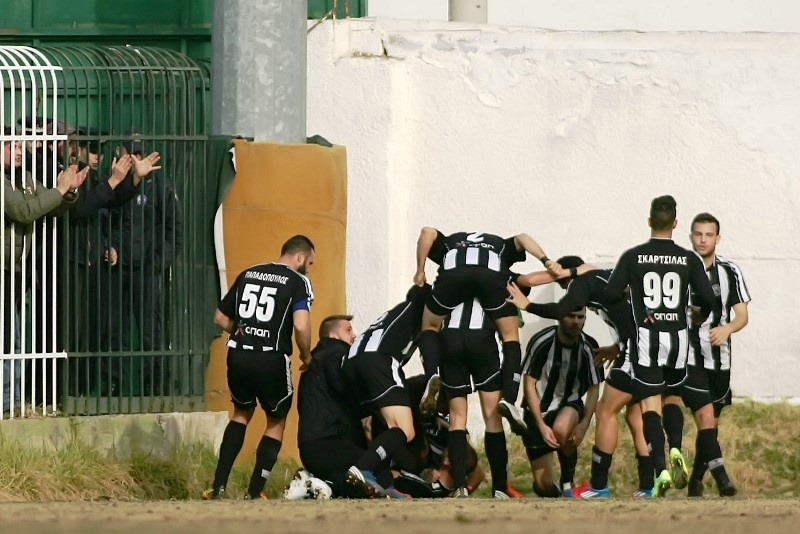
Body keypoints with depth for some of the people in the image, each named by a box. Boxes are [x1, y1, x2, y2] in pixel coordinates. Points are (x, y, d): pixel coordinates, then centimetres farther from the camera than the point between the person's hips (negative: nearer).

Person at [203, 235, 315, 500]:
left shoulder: (247, 275, 14)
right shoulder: (298, 282, -3)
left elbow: (220, 318, 17)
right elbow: (301, 326, -18)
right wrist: (306, 356, -1)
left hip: (238, 357, 5)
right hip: (272, 359, -5)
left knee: (242, 413, 27)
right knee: (276, 422, 17)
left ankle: (218, 486, 17)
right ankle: (254, 493, 11)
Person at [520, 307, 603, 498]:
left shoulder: (588, 347, -10)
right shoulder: (541, 342, -17)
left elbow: (594, 388, -2)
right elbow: (529, 383, -12)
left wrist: (584, 424, -17)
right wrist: (541, 426, -19)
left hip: (570, 405, 1)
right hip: (539, 410, -1)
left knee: (561, 430, -39)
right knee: (543, 487, -8)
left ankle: (567, 483, -13)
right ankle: (556, 495, 30)